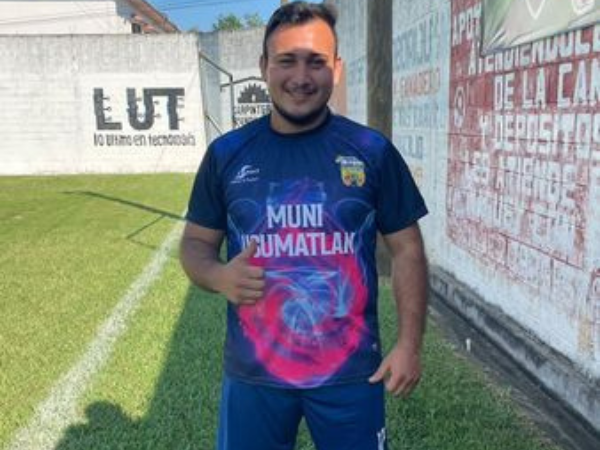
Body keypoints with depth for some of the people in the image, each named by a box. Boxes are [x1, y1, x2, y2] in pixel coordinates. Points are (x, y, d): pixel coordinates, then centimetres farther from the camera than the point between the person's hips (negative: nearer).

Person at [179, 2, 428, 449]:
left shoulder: (372, 151, -5)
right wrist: (218, 276, -16)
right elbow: (196, 242, 6)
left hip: (351, 371, -1)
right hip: (253, 373, 1)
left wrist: (410, 344, -7)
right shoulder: (227, 153, -2)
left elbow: (407, 249, -1)